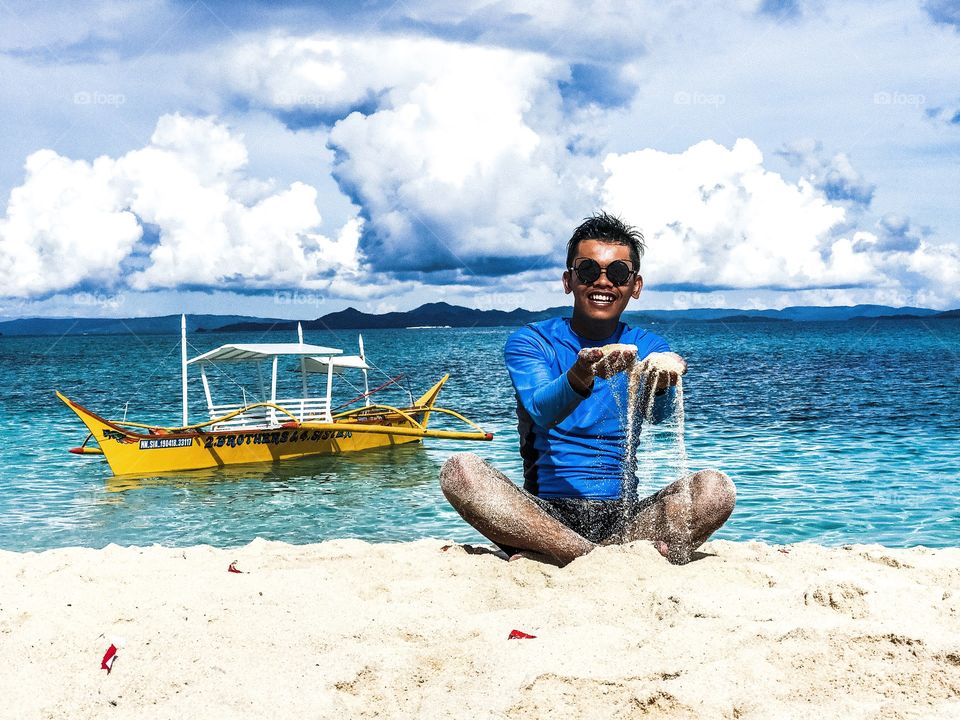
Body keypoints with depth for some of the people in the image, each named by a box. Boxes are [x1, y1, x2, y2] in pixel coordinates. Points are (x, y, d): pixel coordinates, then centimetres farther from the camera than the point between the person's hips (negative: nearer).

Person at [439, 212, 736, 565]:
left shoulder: (647, 347, 9)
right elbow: (541, 411, -18)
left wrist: (659, 382, -39)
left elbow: (657, 411, -14)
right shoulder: (530, 341, 3)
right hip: (543, 513, -2)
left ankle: (543, 556, -29)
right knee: (460, 470, -28)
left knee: (715, 489, -25)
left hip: (622, 518, 2)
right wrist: (580, 376, -41)